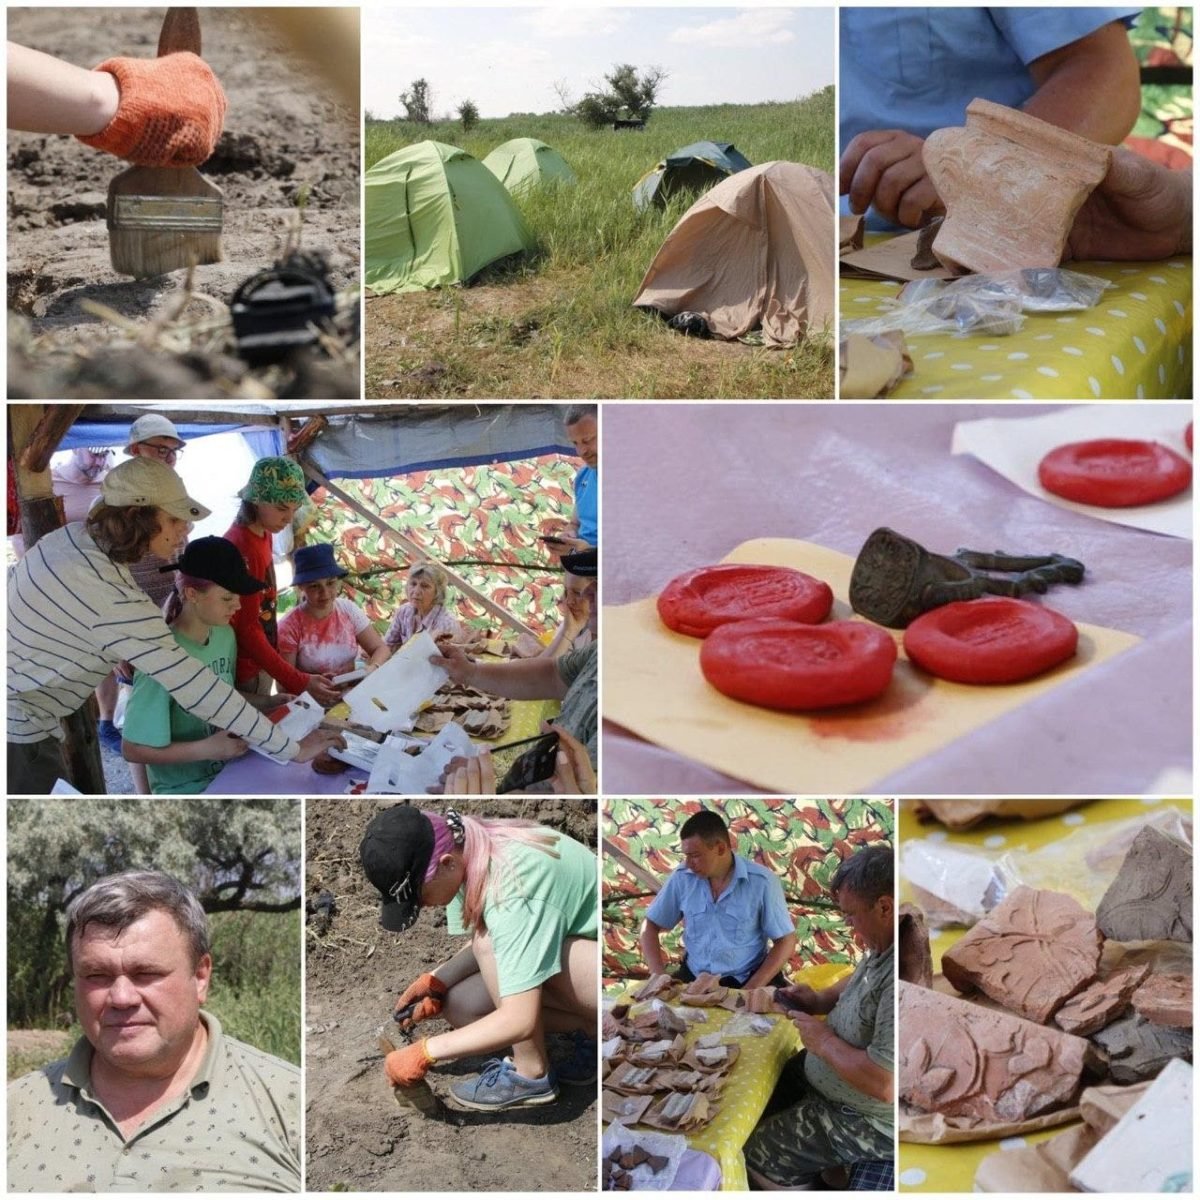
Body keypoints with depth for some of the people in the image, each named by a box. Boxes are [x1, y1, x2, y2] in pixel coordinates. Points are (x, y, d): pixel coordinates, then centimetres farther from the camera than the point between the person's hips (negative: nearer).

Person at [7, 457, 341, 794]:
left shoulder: (76, 534, -7)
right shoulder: (116, 602, -32)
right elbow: (198, 691, -32)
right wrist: (292, 749, -26)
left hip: (17, 712, 9)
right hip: (17, 729, -9)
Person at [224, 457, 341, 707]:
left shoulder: (264, 534, 3)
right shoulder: (238, 547, -24)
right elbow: (247, 629, -24)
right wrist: (299, 683, -28)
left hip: (262, 664, 9)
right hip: (243, 670, -9)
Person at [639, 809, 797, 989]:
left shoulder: (761, 881, -12)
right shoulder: (681, 878, -3)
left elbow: (786, 941, -8)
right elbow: (650, 926, 6)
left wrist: (751, 989, -19)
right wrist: (659, 976, -11)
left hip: (747, 978, -2)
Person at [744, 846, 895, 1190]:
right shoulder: (883, 943, -5)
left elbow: (884, 1083, -38)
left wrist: (824, 1040, -23)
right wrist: (821, 1000, -2)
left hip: (869, 1121, -9)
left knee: (758, 1152, -2)